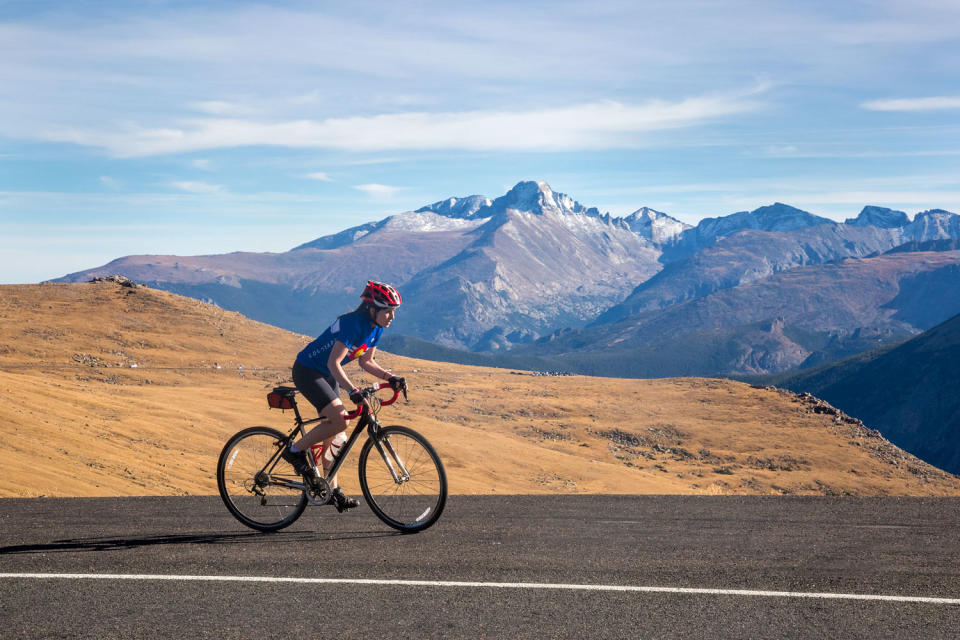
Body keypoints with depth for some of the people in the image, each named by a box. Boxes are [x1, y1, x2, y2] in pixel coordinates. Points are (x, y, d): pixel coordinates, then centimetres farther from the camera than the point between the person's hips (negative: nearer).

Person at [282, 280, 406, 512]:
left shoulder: (376, 328, -1)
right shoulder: (352, 323, -28)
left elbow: (366, 362, 8)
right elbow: (333, 363, -33)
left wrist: (390, 378, -6)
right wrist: (353, 389, -43)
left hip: (326, 375, 9)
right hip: (307, 371, -9)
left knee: (334, 431, 9)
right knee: (339, 421, -22)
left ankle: (332, 489, 17)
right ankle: (296, 450, -3)